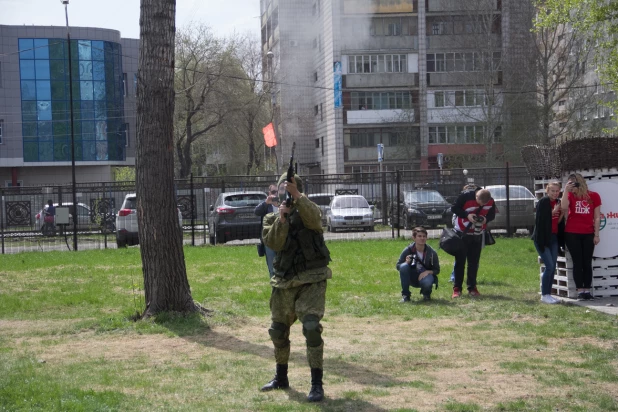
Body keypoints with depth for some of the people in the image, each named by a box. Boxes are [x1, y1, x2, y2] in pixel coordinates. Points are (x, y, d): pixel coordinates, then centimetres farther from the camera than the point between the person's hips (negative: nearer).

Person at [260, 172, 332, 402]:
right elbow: (273, 243, -10)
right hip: (284, 282, 5)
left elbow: (313, 218, -24)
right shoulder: (271, 219, 9)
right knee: (278, 331, 14)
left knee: (312, 327, -19)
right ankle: (281, 378, 34)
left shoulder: (308, 210, 1)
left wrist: (297, 196, -36)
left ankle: (317, 384, -13)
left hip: (311, 280, -4)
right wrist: (281, 219, -22)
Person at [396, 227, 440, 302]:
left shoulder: (432, 253, -10)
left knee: (427, 283, -37)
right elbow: (398, 266, -7)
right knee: (404, 266, -30)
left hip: (424, 276, -1)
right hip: (411, 278, 1)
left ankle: (426, 293, 4)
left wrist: (428, 272, -22)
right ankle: (405, 295, -18)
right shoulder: (408, 250, -13)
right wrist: (406, 262, -28)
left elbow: (437, 270, -1)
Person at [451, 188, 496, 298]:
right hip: (462, 234, -3)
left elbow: (492, 215, 4)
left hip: (478, 235, 3)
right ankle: (457, 289, 0)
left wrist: (486, 219, -19)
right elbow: (454, 208, -12)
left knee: (474, 262, 5)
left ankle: (472, 288, 14)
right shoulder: (465, 197, -21)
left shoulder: (491, 202, -10)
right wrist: (467, 215, -26)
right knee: (460, 261, -3)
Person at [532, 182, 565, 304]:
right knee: (549, 266, -12)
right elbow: (539, 220, -16)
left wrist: (562, 213, -6)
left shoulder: (558, 203, 10)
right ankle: (544, 295, -4)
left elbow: (558, 222, 11)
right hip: (543, 238, -7)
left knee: (553, 267, 6)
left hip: (554, 238, 7)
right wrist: (553, 212, -20)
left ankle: (548, 294, 14)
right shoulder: (543, 202, -10)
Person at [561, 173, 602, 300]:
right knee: (577, 262, 0)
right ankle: (580, 291, 2)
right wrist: (566, 190, -18)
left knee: (587, 262, 3)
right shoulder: (570, 195, 2)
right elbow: (563, 207, -20)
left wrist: (596, 235, -1)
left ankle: (587, 290, 7)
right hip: (572, 234, 0)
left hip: (588, 234, 1)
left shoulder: (594, 196, 2)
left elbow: (597, 217, 3)